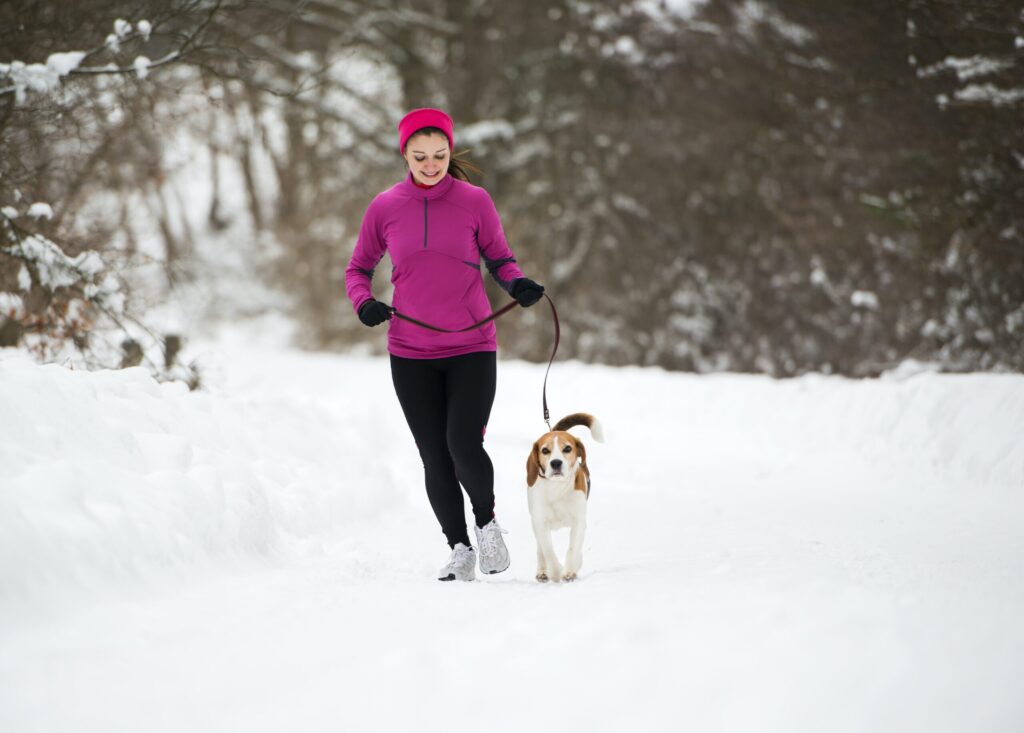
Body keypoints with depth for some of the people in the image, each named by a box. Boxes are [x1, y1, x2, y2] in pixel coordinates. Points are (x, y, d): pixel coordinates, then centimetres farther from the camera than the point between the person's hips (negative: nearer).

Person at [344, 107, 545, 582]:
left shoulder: (474, 201, -1)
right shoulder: (384, 208, 2)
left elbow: (499, 258, 8)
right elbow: (358, 268, 12)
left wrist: (518, 283, -13)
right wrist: (364, 302, -8)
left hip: (472, 349, -2)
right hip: (410, 354, 2)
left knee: (464, 447, -15)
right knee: (435, 458, 4)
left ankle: (486, 518, 14)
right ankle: (459, 548, 20)